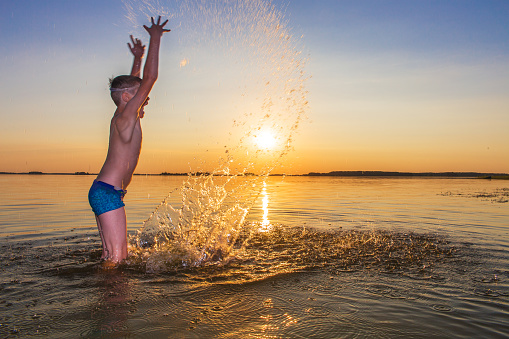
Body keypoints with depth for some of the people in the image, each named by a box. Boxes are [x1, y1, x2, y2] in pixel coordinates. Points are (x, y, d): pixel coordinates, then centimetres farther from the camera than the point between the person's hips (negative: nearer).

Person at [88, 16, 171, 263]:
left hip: (103, 191, 10)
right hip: (107, 192, -10)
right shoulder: (126, 116, -10)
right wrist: (155, 38, -6)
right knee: (116, 257, -11)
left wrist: (138, 58, 37)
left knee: (111, 256, 10)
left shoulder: (123, 118, 15)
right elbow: (150, 77, -13)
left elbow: (133, 83, 33)